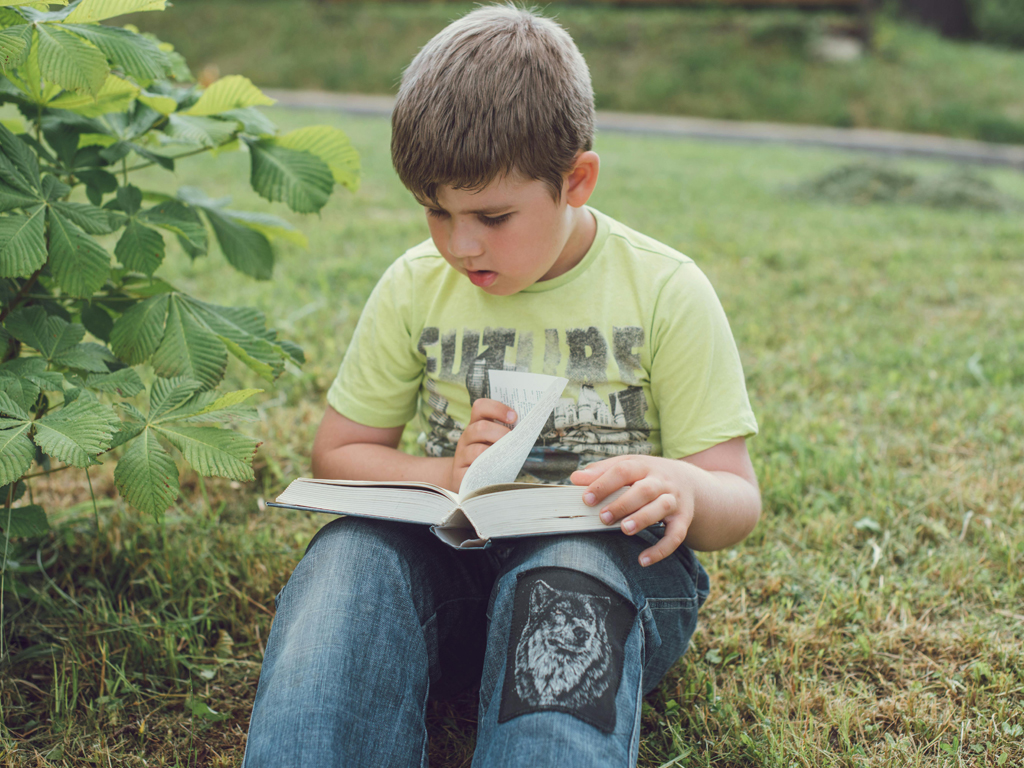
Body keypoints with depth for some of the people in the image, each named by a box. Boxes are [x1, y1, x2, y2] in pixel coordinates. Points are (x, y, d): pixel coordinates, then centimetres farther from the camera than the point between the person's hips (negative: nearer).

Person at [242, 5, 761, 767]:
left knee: (567, 580, -38)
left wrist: (682, 488, -28)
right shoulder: (416, 287, 4)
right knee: (349, 552, -30)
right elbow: (338, 452, 12)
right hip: (450, 556, 3)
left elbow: (738, 503, -2)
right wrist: (446, 475, -10)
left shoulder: (666, 293, -3)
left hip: (607, 559, -2)